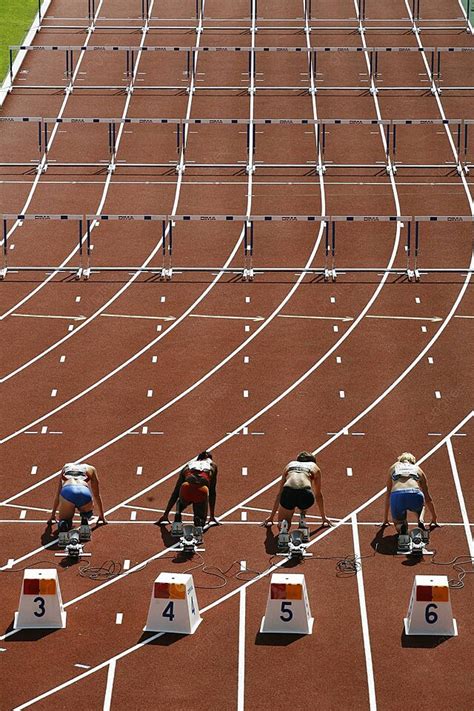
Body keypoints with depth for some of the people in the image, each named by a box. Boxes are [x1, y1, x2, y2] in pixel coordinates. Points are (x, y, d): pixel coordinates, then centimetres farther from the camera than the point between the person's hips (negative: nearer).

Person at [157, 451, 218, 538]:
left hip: (186, 490, 2)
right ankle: (199, 524, -13)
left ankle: (177, 521, 8)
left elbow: (175, 492, 35)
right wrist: (212, 515, 38)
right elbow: (212, 492, 32)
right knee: (201, 518, 22)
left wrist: (165, 514, 40)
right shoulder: (212, 465, 33)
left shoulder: (187, 466, 34)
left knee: (180, 503, 37)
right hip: (202, 492, -2)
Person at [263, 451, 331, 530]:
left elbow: (279, 493, 40)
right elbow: (318, 495, 40)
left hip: (288, 493, 1)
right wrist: (324, 517, 51)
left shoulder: (290, 465, 35)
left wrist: (271, 516, 47)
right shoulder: (314, 467, 31)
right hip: (305, 494, 0)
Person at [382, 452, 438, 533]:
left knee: (398, 523, 29)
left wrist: (385, 518, 47)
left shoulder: (393, 468, 33)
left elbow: (388, 494, 39)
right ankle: (420, 521, 9)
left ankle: (401, 526, -6)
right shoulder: (417, 469, 33)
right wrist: (434, 518, 53)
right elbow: (428, 498, 42)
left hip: (397, 497, -1)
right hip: (415, 496, 1)